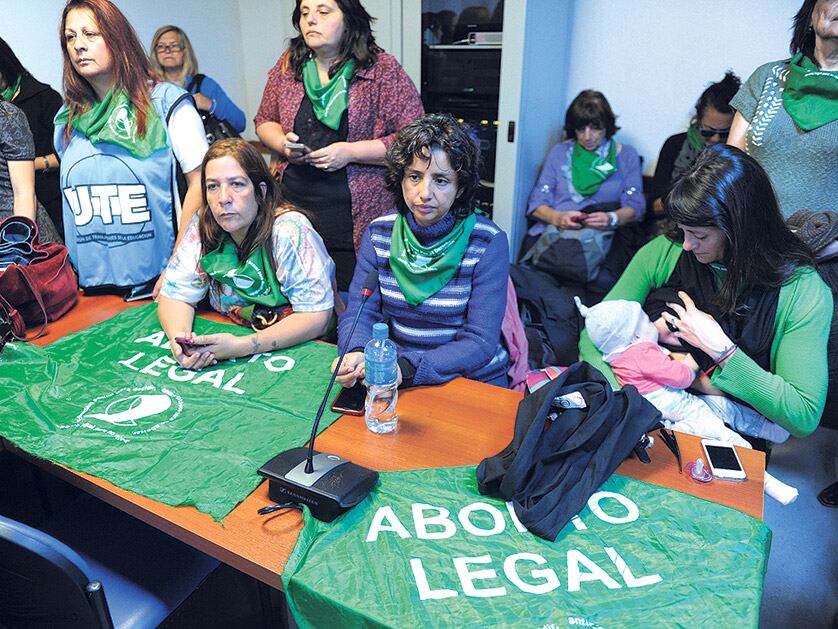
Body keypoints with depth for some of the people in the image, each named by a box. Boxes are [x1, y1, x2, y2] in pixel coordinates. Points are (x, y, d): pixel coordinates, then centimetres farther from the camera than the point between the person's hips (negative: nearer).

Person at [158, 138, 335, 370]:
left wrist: (242, 346, -31)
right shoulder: (203, 227, -7)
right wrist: (178, 338, -22)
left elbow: (317, 316, -23)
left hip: (300, 348, -4)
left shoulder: (290, 231, -22)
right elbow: (176, 295, 0)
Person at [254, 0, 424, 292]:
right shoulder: (288, 64, 10)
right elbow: (264, 120, 21)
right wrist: (283, 143, -3)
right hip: (294, 209, 5)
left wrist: (351, 152, -17)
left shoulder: (383, 70, -5)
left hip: (358, 215, -4)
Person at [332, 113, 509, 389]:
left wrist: (407, 368, -30)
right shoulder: (378, 232, -1)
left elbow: (480, 342, -16)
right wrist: (356, 353, -25)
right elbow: (359, 312, -2)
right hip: (391, 375, 2)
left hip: (473, 380, -2)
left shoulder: (488, 242, -13)